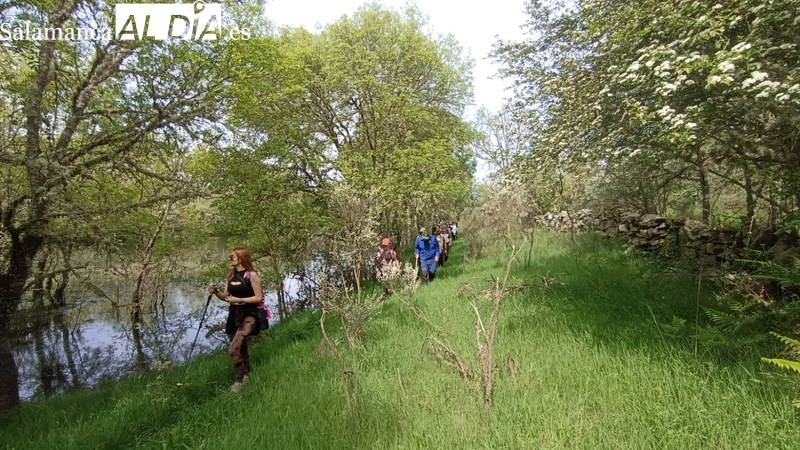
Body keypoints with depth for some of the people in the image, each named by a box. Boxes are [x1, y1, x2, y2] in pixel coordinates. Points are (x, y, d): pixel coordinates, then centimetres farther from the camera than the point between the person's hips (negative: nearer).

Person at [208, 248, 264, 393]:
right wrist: (216, 293, -6)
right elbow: (226, 296, 14)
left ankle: (240, 380, 1)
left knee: (233, 350, -19)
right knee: (241, 349, 20)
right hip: (234, 314, 8)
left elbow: (259, 298, -14)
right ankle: (246, 375, 40)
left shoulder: (252, 275, -13)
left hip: (249, 315, -7)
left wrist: (239, 300, -20)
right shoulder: (231, 275, 8)